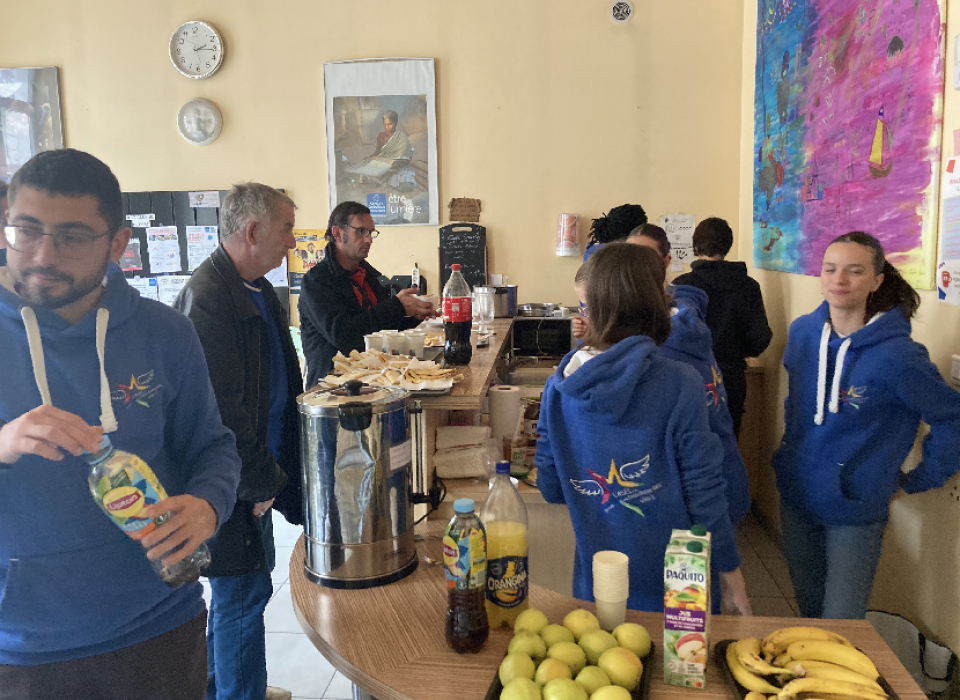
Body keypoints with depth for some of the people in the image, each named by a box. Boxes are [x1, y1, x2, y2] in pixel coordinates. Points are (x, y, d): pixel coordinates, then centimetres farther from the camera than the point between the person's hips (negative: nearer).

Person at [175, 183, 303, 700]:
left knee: (241, 591, 21)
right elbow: (221, 413, -24)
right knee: (243, 595, 2)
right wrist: (260, 483, -14)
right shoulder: (206, 299, -22)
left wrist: (270, 472, 14)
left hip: (257, 474, 10)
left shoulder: (258, 290, 10)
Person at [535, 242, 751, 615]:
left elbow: (550, 488, 0)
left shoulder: (558, 386, -7)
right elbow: (703, 489, -13)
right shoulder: (679, 385, -17)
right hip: (666, 584, -3)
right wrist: (731, 574, -1)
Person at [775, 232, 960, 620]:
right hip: (796, 498, 5)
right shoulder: (802, 332, -2)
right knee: (808, 609, 22)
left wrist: (916, 481, -6)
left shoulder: (896, 354, -19)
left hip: (854, 508, -5)